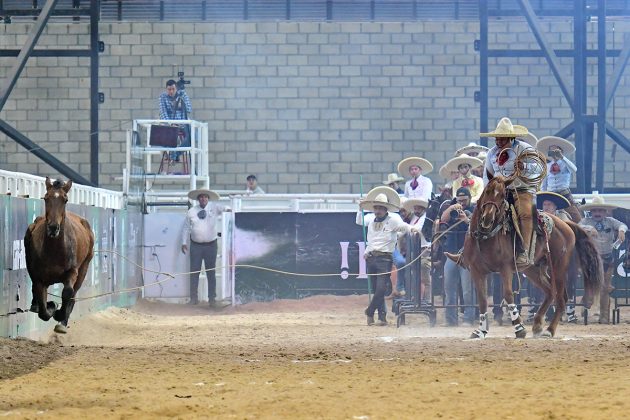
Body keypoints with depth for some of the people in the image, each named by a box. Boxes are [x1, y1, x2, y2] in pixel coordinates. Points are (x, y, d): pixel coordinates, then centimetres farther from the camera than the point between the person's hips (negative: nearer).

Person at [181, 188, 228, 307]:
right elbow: (186, 228, 7)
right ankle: (194, 298, 12)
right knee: (194, 272, 4)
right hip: (195, 245, 1)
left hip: (210, 245, -1)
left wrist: (227, 209, -43)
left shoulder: (214, 208, -1)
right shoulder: (191, 211, 2)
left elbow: (223, 208, -19)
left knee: (211, 273, 3)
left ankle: (212, 298, 9)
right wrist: (184, 243, 2)